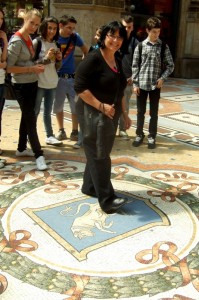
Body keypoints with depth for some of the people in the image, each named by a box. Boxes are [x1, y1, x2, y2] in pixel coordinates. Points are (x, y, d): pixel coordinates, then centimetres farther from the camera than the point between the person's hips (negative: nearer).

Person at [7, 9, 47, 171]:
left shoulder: (29, 38, 7)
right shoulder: (16, 41, -17)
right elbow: (8, 67, -20)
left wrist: (37, 66, 2)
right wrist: (32, 69, -21)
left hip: (32, 83, 8)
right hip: (22, 85, -8)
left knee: (27, 116, 15)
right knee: (31, 119, -7)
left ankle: (21, 148, 29)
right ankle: (39, 155, -1)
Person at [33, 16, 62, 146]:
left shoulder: (56, 44, 11)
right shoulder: (37, 42, -7)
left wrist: (59, 59, -4)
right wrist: (46, 58, -19)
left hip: (52, 83, 6)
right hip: (39, 83, -6)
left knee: (48, 111, 14)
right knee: (35, 111, 1)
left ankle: (50, 136, 19)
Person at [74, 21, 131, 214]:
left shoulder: (117, 61, 12)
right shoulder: (93, 58, -14)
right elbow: (80, 87, -20)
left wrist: (124, 113, 18)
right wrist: (101, 106, -23)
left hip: (110, 114, 9)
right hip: (93, 114, -9)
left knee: (100, 153, 16)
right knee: (99, 155, -5)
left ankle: (89, 187, 32)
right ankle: (106, 199, 0)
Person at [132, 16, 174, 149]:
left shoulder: (164, 47, 0)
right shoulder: (140, 46, 0)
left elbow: (170, 65, 3)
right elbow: (135, 66, 1)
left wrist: (162, 78, -11)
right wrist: (135, 84, -3)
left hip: (155, 85, 0)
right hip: (141, 84, 0)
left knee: (154, 112, 8)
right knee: (140, 111, 9)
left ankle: (152, 136, 20)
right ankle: (139, 135, 24)